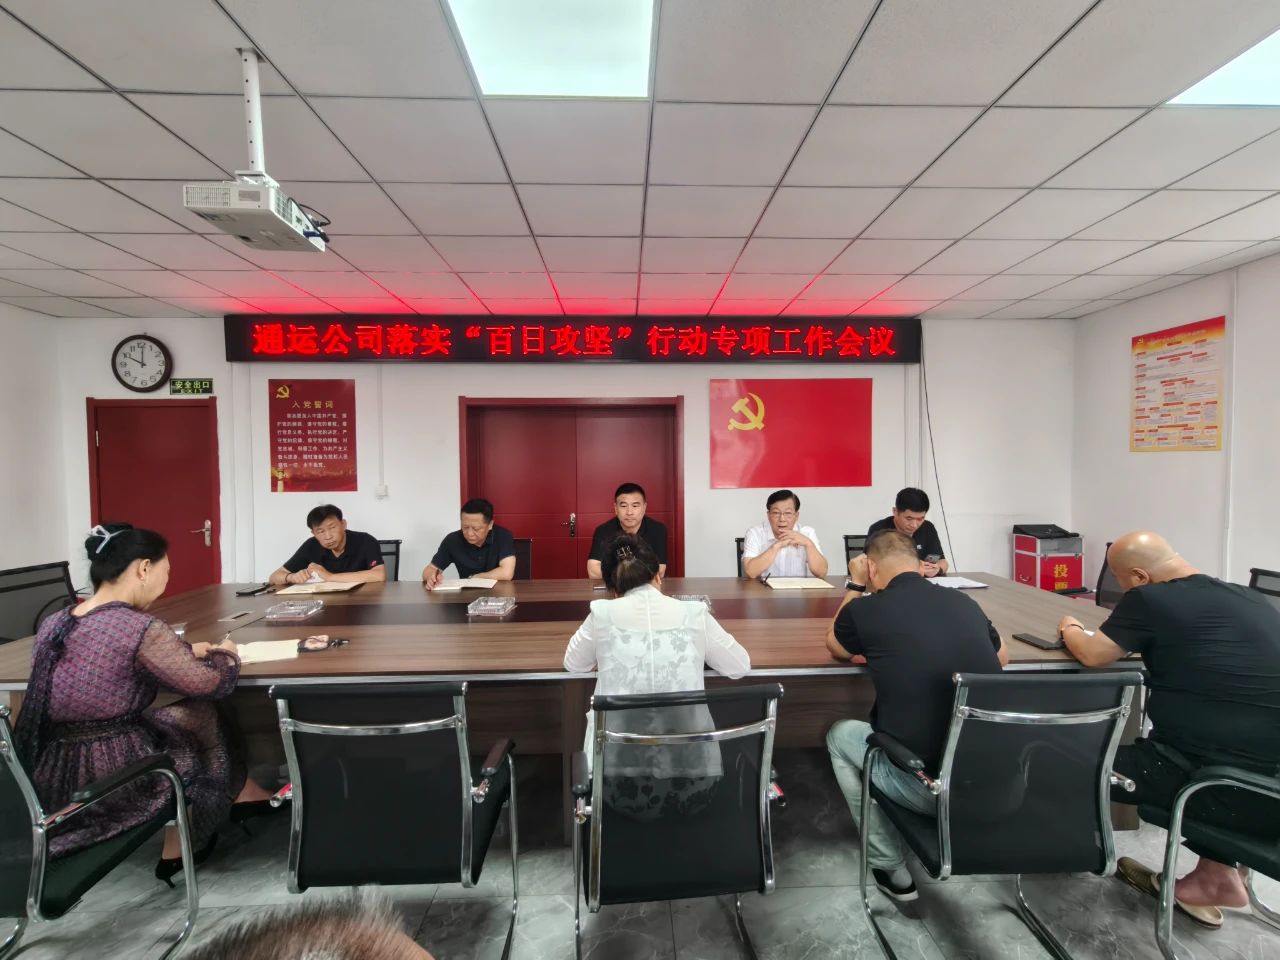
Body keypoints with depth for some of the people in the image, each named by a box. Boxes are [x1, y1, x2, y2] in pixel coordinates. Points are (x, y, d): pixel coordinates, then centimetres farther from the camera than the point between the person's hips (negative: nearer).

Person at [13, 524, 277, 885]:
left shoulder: (52, 624, 3)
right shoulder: (140, 628, -22)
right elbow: (212, 685, -11)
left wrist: (185, 650, 12)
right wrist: (225, 653, 8)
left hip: (45, 782, 8)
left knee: (184, 717, 20)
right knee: (202, 717, 16)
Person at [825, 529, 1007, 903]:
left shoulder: (865, 610, -10)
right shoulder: (964, 602, 4)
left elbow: (835, 647, 15)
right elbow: (1002, 657, 26)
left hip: (928, 787, -5)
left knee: (841, 734, 21)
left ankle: (891, 869, 25)